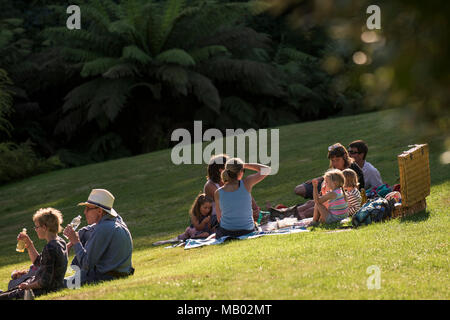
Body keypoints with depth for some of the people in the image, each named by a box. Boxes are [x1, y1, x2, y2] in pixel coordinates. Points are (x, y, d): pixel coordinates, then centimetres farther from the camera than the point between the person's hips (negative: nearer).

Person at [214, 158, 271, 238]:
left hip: (225, 232, 1)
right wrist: (245, 165, 3)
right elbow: (266, 170, -1)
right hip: (247, 231, -1)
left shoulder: (218, 193, -7)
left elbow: (219, 217, 5)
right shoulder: (246, 183, -13)